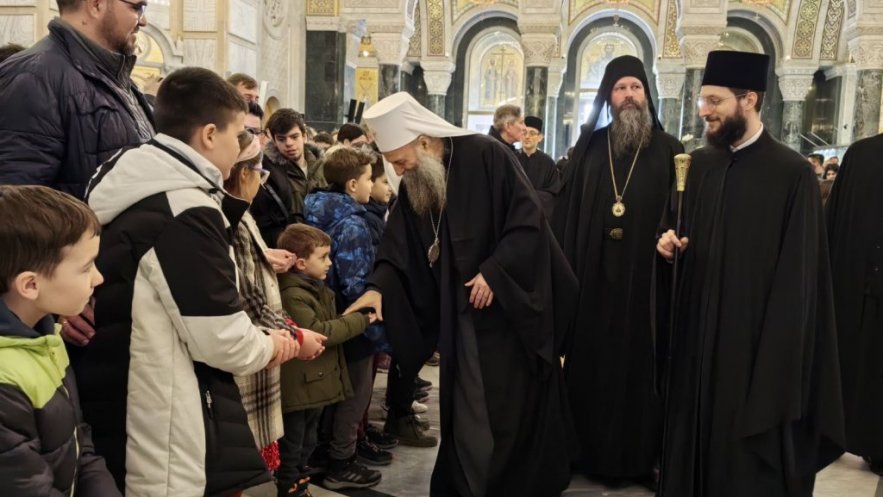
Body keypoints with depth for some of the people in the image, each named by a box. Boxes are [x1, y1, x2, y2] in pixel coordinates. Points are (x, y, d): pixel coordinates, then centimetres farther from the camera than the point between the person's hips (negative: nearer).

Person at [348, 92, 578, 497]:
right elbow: (398, 246, 3)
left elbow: (528, 222, -18)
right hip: (460, 314, 5)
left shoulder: (486, 156, -16)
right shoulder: (413, 185, 2)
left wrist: (493, 271, -22)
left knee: (515, 405, 4)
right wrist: (380, 287, -13)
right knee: (468, 408, 12)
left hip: (510, 307, -5)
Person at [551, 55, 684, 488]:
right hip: (594, 276, 2)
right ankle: (590, 449, 23)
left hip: (645, 277, -2)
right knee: (591, 363, 8)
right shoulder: (589, 148, 8)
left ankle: (642, 455, 20)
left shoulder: (668, 149, 4)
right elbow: (567, 212, 3)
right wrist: (564, 268, -3)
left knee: (641, 364, 6)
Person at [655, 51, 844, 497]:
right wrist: (668, 243, -8)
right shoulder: (698, 165, 5)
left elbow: (796, 276, -12)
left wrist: (778, 357, -14)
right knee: (696, 439, 15)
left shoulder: (792, 173, -11)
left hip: (755, 340, -5)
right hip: (697, 335, 5)